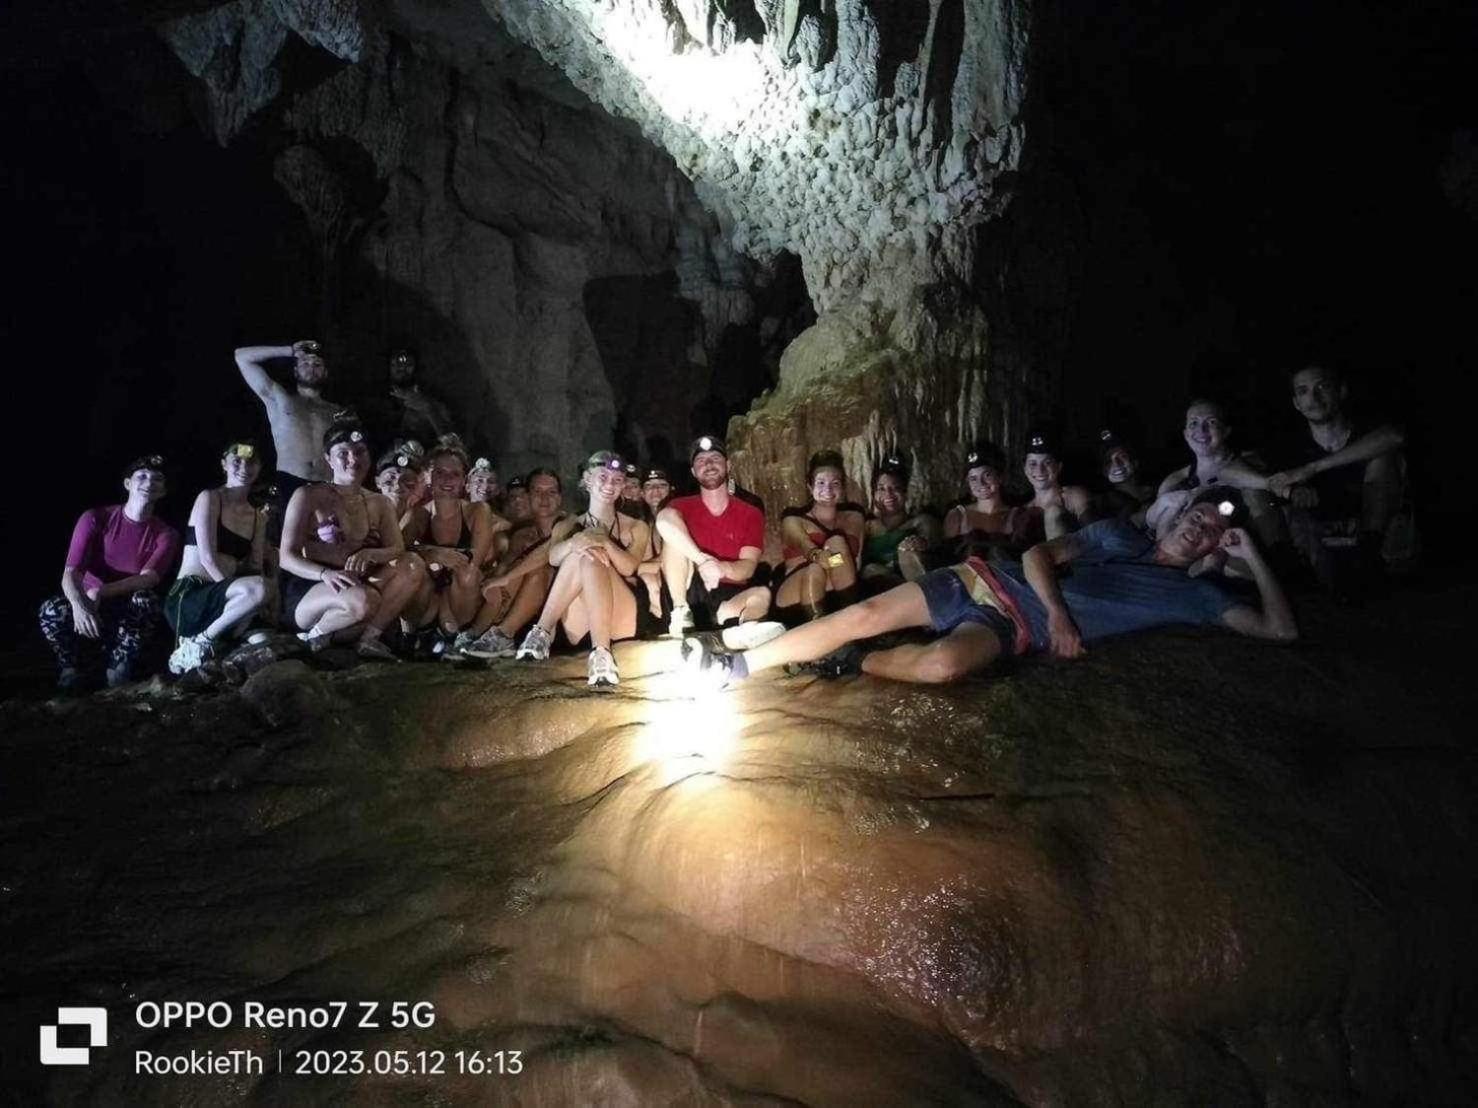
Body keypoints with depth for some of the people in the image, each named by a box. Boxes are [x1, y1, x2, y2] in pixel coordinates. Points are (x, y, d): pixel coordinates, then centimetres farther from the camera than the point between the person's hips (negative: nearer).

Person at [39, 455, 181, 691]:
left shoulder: (166, 535, -4)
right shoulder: (95, 519, -7)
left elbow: (148, 579, -19)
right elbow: (70, 573, -17)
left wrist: (100, 592, -35)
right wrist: (78, 605, -40)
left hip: (131, 618, 0)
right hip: (88, 611, 0)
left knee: (146, 601, -34)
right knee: (52, 610, -32)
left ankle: (120, 670, -13)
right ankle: (70, 670, -4)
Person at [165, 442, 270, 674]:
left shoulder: (257, 516, 18)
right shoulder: (209, 498, 0)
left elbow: (255, 567, 7)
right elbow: (207, 557, -12)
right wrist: (238, 592, -20)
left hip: (217, 598, 8)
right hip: (188, 596, -8)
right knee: (257, 589, -33)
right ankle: (200, 642, -14)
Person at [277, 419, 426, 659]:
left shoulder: (379, 504, 10)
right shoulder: (308, 497, -3)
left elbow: (398, 550, -3)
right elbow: (287, 557, -10)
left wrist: (371, 554, -26)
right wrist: (326, 574, -30)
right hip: (306, 591, -5)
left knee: (414, 565, -19)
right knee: (361, 600, -37)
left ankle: (369, 637, -18)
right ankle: (317, 636, -7)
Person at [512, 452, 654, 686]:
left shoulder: (635, 527, 17)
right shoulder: (568, 525, 19)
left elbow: (628, 567, -5)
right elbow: (554, 557, -5)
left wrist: (604, 542, -27)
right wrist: (576, 542, -30)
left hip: (621, 618, 0)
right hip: (578, 626, 1)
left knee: (590, 556, -29)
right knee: (583, 553, -26)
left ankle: (601, 653, -46)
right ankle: (543, 632, -29)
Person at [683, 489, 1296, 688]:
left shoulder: (1190, 594, 13)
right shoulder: (1119, 534, 16)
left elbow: (1281, 629, 7)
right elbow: (1038, 554, 7)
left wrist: (1252, 555, 4)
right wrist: (1057, 610, -11)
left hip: (1013, 630, -2)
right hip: (989, 582, 2)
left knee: (944, 662, -38)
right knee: (865, 614, -14)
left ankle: (852, 663, -11)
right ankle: (738, 666, -6)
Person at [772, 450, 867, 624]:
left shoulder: (853, 517, 21)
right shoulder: (793, 519, 10)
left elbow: (857, 557, 4)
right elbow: (806, 547, -15)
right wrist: (817, 555, -39)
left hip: (839, 598, 2)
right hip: (794, 602, -2)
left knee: (837, 541, -22)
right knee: (816, 568, -33)